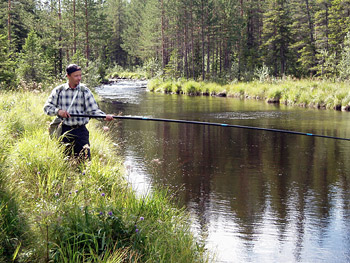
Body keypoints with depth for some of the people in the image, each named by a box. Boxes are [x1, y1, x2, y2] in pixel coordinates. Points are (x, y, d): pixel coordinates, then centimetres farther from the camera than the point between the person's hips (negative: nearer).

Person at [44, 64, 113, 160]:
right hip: (63, 130, 1)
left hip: (80, 130, 0)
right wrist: (58, 111, -13)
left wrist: (105, 116, -21)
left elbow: (93, 110, -2)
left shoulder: (85, 91, 4)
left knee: (85, 158, -8)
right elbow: (47, 107, 7)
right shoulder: (58, 91, 6)